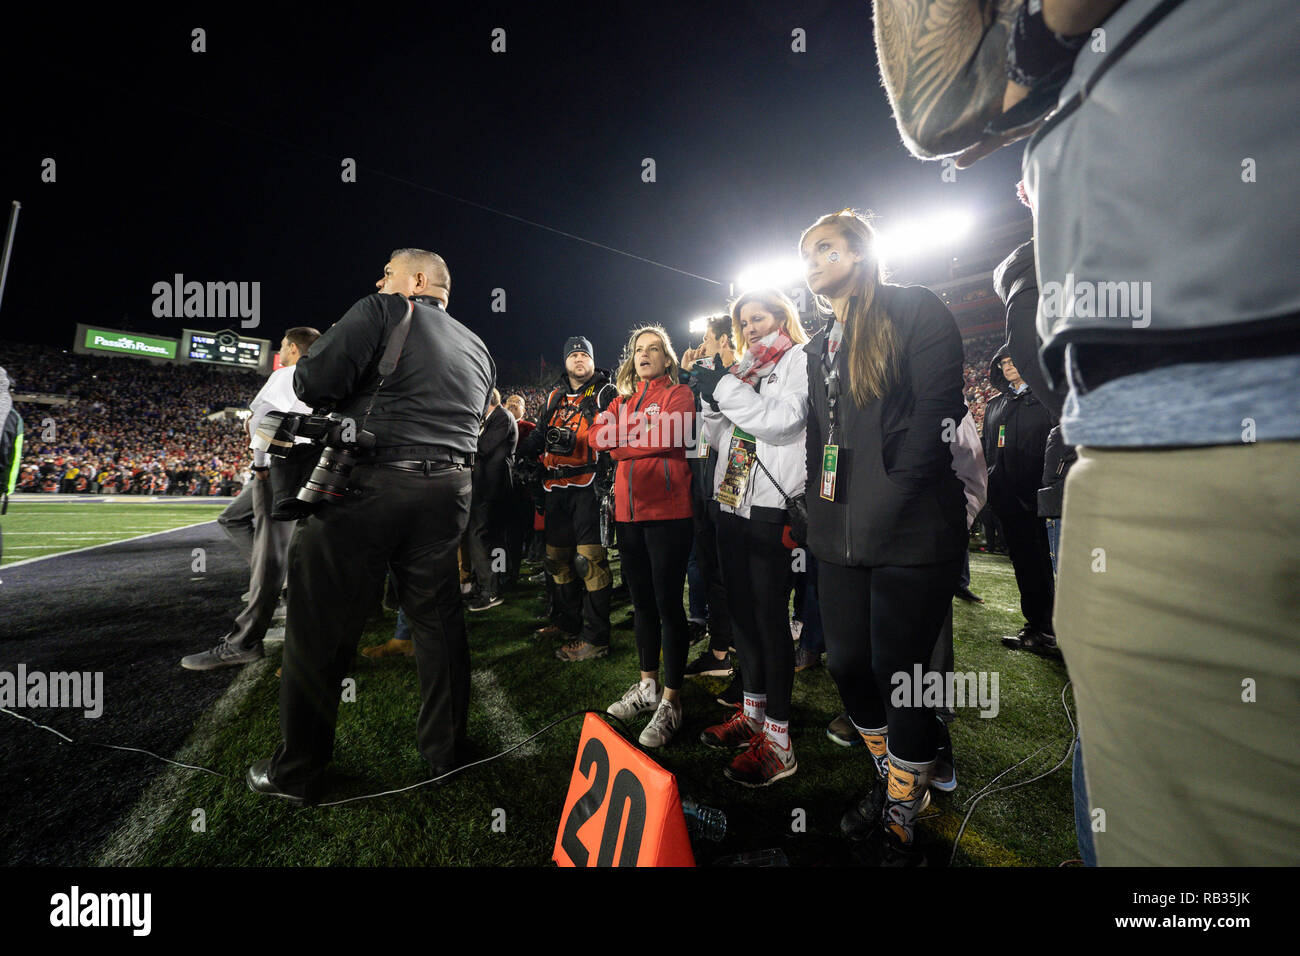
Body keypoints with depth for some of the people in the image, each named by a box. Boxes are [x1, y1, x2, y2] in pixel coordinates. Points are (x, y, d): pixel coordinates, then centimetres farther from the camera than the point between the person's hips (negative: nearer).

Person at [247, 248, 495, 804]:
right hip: (449, 492, 6)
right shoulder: (477, 347, 19)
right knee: (437, 618, 15)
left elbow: (311, 382, -10)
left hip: (372, 486, -6)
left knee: (322, 627, 7)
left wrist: (352, 404, 10)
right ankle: (446, 751, 27)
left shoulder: (384, 311, -1)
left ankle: (296, 773, 21)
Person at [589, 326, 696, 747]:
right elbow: (599, 436, 4)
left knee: (668, 604, -2)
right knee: (642, 602, 15)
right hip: (629, 511, 6)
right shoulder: (623, 399, 20)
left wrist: (621, 440, -4)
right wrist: (645, 436, -9)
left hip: (668, 511, -6)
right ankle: (648, 685, 30)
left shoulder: (678, 394, 3)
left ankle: (671, 701, 10)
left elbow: (668, 436, -16)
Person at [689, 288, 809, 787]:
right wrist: (711, 398, 1)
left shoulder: (800, 359, 1)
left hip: (770, 505, -7)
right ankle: (753, 712, 27)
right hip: (733, 502, 7)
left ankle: (778, 738, 7)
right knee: (741, 606, 12)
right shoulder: (743, 367, 20)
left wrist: (724, 385, -13)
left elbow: (780, 420, -16)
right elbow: (721, 438, 17)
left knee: (770, 611, -4)